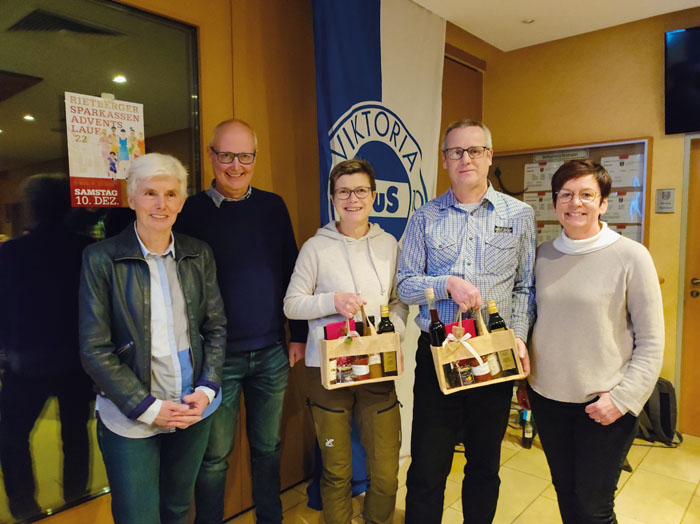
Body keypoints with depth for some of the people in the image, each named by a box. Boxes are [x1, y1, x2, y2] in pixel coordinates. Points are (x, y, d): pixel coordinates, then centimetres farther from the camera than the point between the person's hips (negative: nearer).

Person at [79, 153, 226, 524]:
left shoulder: (199, 254, 1)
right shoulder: (101, 258, -9)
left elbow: (216, 328, 6)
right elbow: (95, 350, -10)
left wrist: (206, 390, -5)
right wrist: (148, 408, -12)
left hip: (194, 410, 4)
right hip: (130, 418, -3)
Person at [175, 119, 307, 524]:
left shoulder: (273, 206, 4)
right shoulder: (192, 211, -4)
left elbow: (290, 273, 7)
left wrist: (299, 335, 6)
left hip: (272, 352, 3)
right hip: (218, 355, -3)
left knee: (268, 446, 19)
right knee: (214, 456, 10)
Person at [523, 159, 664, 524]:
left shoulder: (631, 256, -9)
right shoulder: (543, 255, 2)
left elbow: (651, 342, -8)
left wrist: (623, 398, -14)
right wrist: (523, 380, 11)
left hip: (604, 404, -3)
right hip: (547, 398, 4)